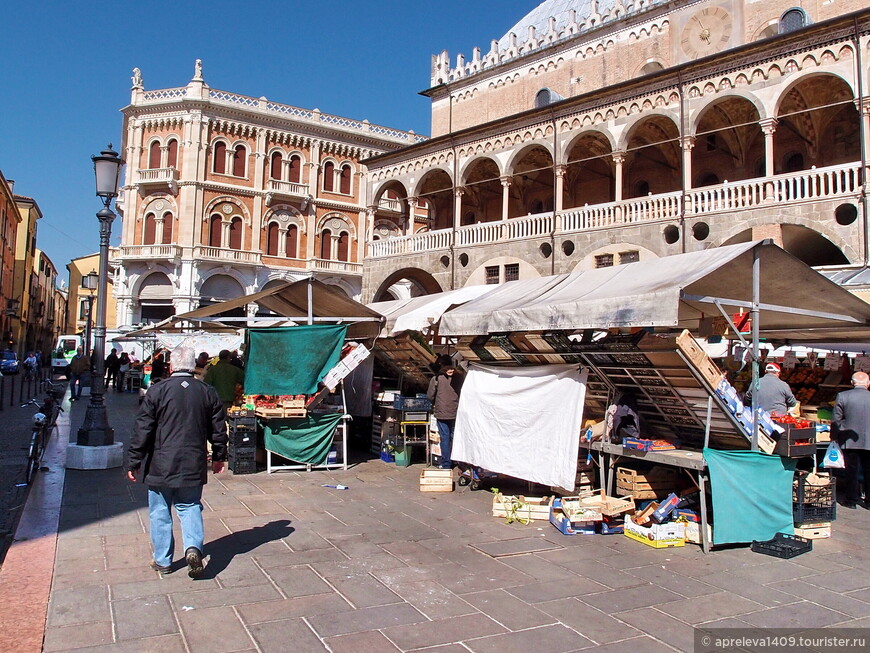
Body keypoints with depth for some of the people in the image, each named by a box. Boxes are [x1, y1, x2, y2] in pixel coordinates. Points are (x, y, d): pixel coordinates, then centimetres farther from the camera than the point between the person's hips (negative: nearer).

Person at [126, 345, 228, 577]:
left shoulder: (157, 391, -9)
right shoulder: (208, 392, 0)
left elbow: (142, 430, -7)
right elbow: (218, 429, 8)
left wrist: (133, 463, 2)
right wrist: (219, 457, 21)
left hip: (160, 465, -2)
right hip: (193, 466, 2)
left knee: (160, 513, 11)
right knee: (190, 507, 14)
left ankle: (162, 561, 19)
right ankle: (194, 547, -7)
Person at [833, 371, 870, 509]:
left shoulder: (842, 396, -9)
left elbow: (836, 420, -6)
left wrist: (834, 436, 7)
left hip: (850, 441, -1)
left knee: (851, 471, 8)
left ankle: (852, 499, 13)